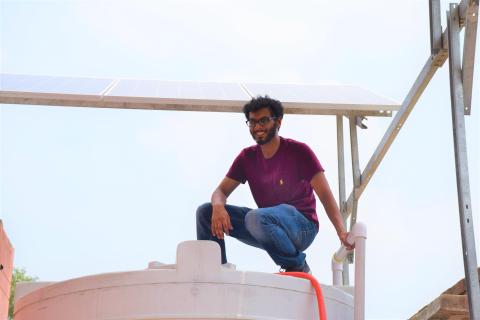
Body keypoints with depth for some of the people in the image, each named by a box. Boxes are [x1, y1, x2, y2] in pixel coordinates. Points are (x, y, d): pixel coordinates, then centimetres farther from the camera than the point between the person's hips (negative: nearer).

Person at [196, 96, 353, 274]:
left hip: (303, 227, -5)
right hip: (268, 226, 6)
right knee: (206, 211, -6)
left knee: (256, 218, -37)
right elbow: (222, 190, 5)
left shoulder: (298, 151, -7)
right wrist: (218, 206, -21)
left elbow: (325, 195, -12)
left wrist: (341, 232, -25)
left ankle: (298, 267, -15)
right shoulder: (247, 157, 8)